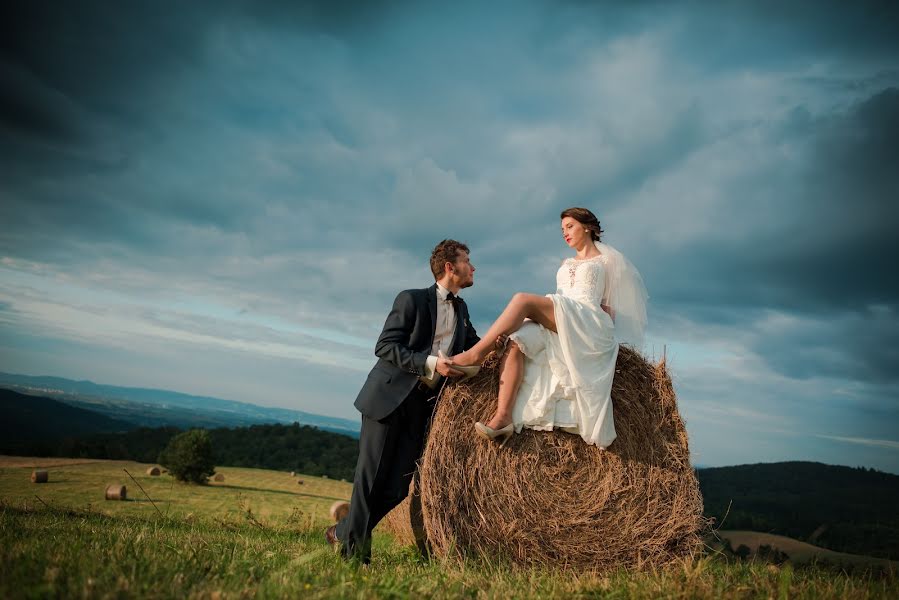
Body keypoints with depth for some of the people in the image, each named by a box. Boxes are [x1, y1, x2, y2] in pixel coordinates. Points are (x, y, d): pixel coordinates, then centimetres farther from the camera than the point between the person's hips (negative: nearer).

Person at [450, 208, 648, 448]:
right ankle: (503, 417, -39)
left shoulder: (606, 259, 17)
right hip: (559, 324, 6)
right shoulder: (567, 264, 33)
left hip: (588, 323, -6)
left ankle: (477, 352, -24)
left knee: (523, 299, -28)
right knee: (516, 342, -28)